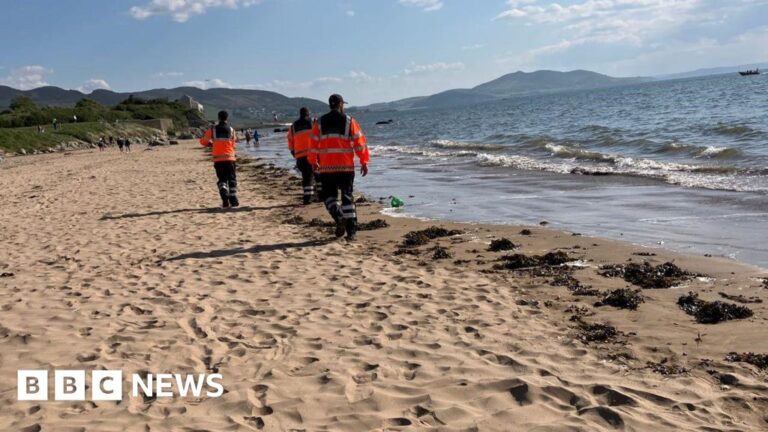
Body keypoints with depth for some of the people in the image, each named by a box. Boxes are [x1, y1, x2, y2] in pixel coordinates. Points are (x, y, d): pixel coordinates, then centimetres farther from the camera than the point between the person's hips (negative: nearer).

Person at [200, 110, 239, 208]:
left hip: (217, 159, 0)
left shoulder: (212, 129, 0)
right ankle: (233, 200, 8)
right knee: (232, 180, 11)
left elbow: (203, 141, 7)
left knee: (222, 180, 7)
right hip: (229, 158, 0)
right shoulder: (231, 130, 2)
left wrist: (211, 144, 26)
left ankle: (225, 200, -11)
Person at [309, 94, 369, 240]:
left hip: (326, 167, 0)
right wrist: (364, 162, 4)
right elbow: (359, 142, -2)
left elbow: (314, 144, 6)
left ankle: (339, 217, -14)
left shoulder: (320, 123, 4)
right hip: (346, 167, 0)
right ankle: (351, 230, 3)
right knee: (347, 196, 7)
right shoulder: (349, 121, 1)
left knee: (329, 195, 12)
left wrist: (313, 162, 20)